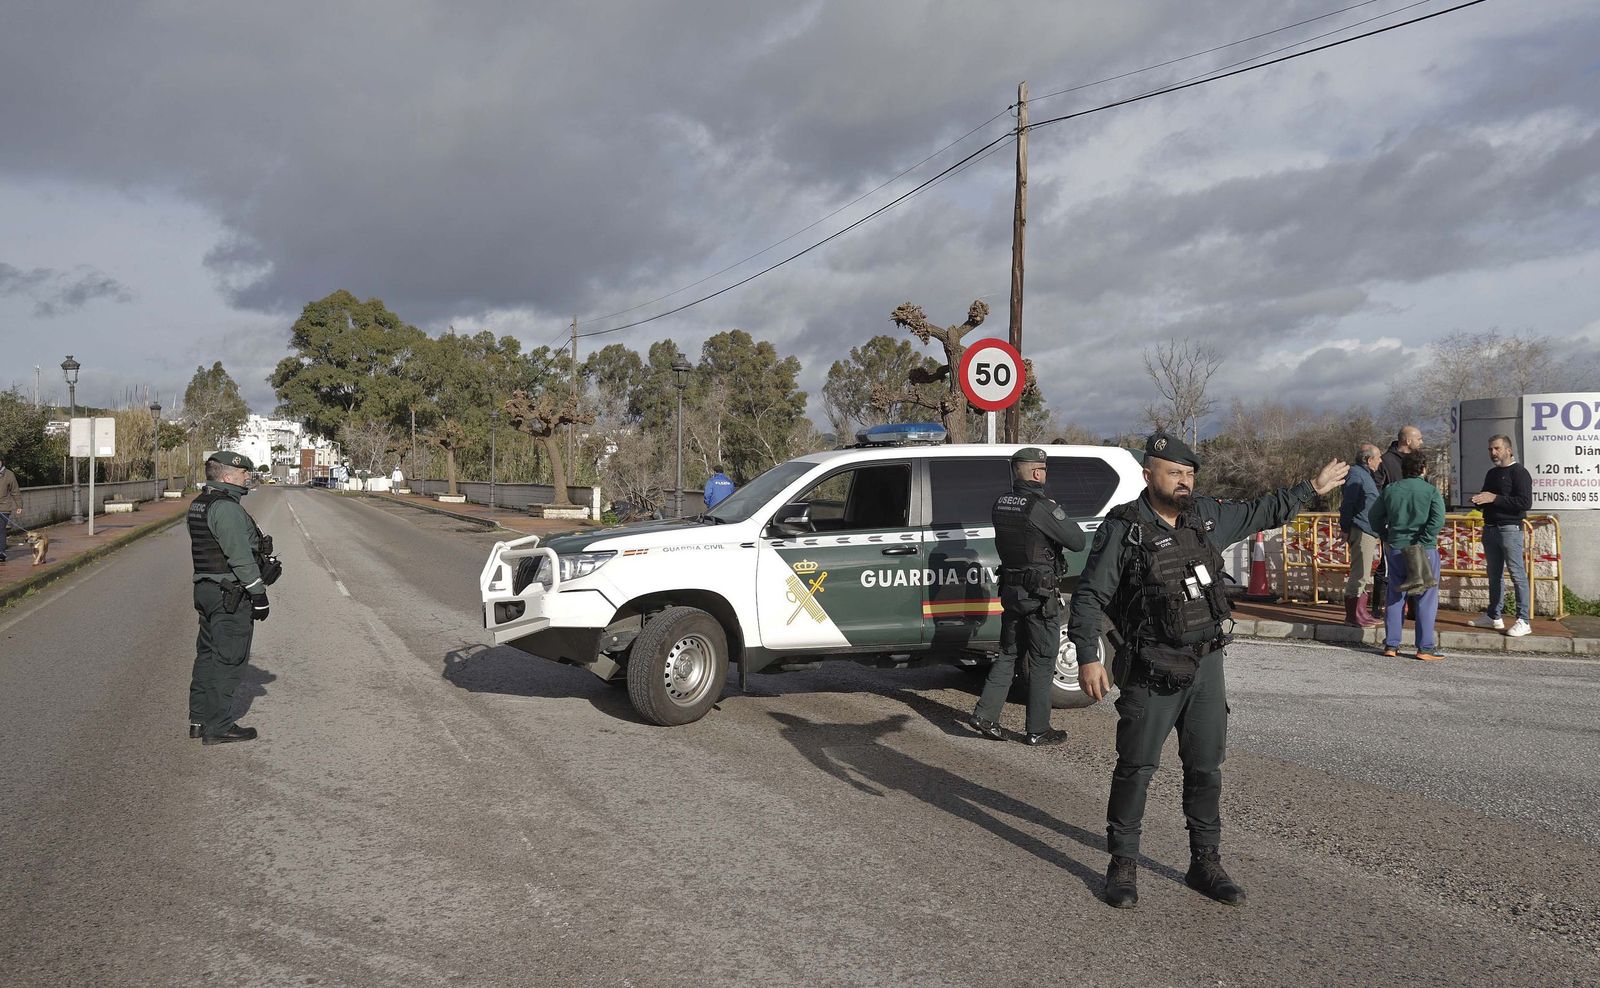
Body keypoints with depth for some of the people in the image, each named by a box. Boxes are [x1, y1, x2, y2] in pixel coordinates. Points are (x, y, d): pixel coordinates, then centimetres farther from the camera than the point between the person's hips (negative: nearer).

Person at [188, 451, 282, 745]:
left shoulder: (198, 504, 13)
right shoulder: (226, 508, -19)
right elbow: (241, 557, -22)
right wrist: (259, 595, -17)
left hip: (205, 589, 10)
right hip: (231, 595, -10)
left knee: (208, 655, 16)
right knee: (228, 660, -3)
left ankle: (199, 720, 25)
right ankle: (218, 727, 2)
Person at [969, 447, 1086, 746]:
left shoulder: (1001, 503, 4)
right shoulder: (1041, 506, -19)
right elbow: (1077, 541, -14)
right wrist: (1061, 517, 3)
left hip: (1010, 589, 7)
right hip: (1040, 595, -7)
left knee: (1009, 654, 17)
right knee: (1042, 662, 4)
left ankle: (985, 715, 13)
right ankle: (1037, 730, 12)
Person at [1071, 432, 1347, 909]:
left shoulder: (1206, 516, 6)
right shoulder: (1123, 527, -12)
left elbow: (1260, 512, 24)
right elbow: (1090, 595, -13)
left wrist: (1313, 487, 28)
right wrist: (1088, 658, -20)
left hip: (1206, 665, 6)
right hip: (1152, 672, -6)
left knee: (1206, 767, 12)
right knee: (1135, 768, 1)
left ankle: (1205, 864, 25)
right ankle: (1123, 866, 15)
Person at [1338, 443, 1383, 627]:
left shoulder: (1365, 474, 20)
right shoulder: (1356, 474, -13)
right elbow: (1347, 504, -18)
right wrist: (1346, 529, -19)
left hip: (1368, 532, 11)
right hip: (1361, 531, -11)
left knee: (1364, 575, 16)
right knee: (1359, 574, -9)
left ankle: (1361, 613, 23)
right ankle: (1353, 616, -6)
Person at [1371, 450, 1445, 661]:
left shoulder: (1390, 490, 6)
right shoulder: (1431, 491, -6)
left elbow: (1375, 517, 8)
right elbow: (1438, 519, -18)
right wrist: (1424, 542, -13)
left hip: (1395, 549, 4)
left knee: (1394, 596, 11)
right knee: (1426, 598, 2)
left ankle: (1391, 645, 12)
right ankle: (1425, 648, 2)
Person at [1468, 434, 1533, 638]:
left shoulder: (1519, 472, -8)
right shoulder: (1491, 473, 18)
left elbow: (1525, 502, -19)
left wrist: (1495, 498, -19)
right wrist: (1479, 500, 5)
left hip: (1510, 529, -9)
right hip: (1490, 528, 9)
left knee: (1518, 575, -8)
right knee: (1494, 575, 13)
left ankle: (1523, 621, -7)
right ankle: (1494, 617, 20)